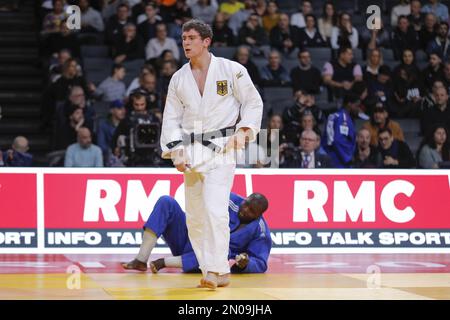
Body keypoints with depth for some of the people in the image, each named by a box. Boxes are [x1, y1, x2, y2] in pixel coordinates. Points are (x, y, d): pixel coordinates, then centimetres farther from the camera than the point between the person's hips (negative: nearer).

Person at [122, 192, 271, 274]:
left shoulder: (261, 232, -9)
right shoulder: (231, 201, -6)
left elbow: (260, 265, -10)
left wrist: (245, 264, -31)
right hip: (187, 241, 3)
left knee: (223, 253, -40)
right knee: (166, 202, -18)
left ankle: (164, 262, -35)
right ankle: (141, 261, -29)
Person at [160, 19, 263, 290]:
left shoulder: (231, 70, -3)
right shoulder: (179, 79, 9)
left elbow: (253, 102, 4)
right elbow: (172, 118, 10)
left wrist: (243, 131, -9)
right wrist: (177, 153, -1)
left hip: (221, 149, -5)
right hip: (191, 153, 5)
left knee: (215, 209, -20)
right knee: (195, 217, 7)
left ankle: (217, 269, -15)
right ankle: (215, 271, 18)